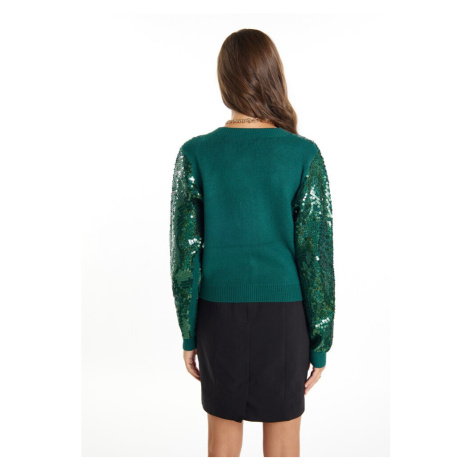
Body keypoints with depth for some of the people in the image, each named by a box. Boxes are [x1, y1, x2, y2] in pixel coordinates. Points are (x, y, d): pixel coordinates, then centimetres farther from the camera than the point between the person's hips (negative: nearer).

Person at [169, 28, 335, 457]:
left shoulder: (195, 154, -9)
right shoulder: (304, 155, -11)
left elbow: (185, 256, -7)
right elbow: (316, 257, -10)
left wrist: (188, 335, 5)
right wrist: (320, 343, 0)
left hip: (220, 314, 1)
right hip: (283, 315, 0)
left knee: (223, 437, 18)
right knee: (283, 443, 16)